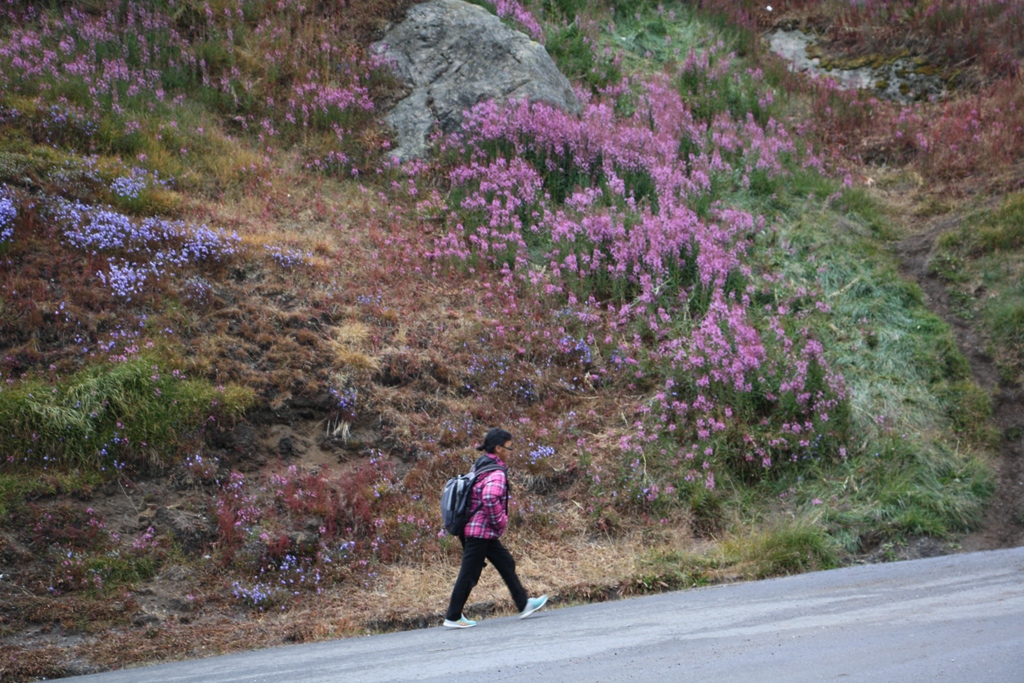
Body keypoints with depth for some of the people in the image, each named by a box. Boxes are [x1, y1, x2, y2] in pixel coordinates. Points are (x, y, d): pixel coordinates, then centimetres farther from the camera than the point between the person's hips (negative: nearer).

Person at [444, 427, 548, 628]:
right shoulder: (496, 473, -18)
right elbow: (490, 499, -33)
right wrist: (501, 521, -17)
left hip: (483, 531, 10)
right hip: (481, 531, -10)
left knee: (506, 564, 16)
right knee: (469, 574, -2)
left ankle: (523, 605, 23)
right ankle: (453, 617, 6)